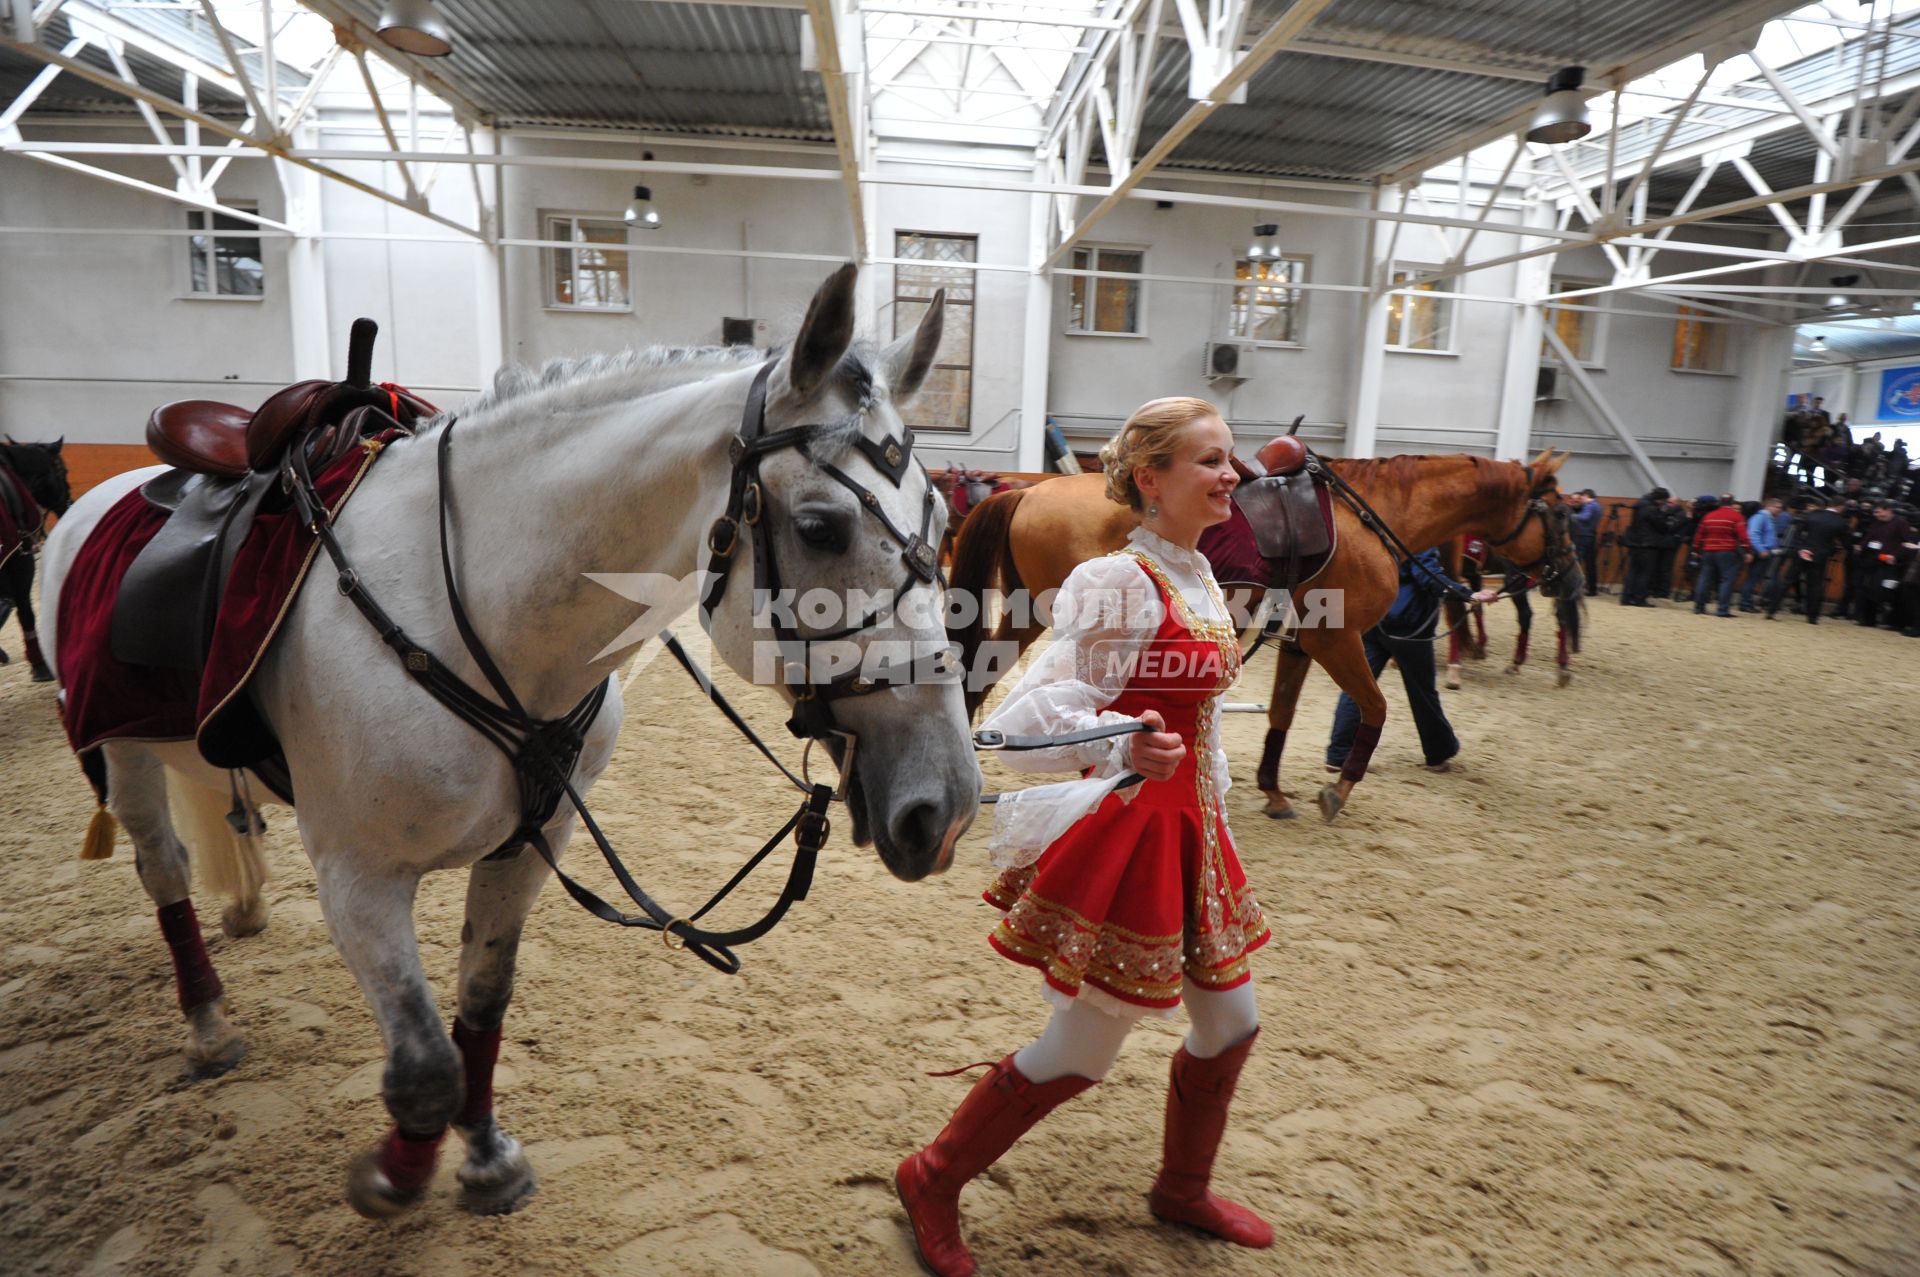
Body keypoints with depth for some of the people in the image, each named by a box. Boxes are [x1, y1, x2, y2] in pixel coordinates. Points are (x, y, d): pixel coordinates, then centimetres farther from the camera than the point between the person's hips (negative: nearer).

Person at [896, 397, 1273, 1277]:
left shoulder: (1201, 578, 9)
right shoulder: (1119, 583, -18)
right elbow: (1037, 711, -26)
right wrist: (1124, 749, -44)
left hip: (1188, 826, 9)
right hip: (1127, 829, -9)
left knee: (1230, 1024, 19)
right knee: (1082, 1051, 3)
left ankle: (1182, 1189, 44)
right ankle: (933, 1180, 25)